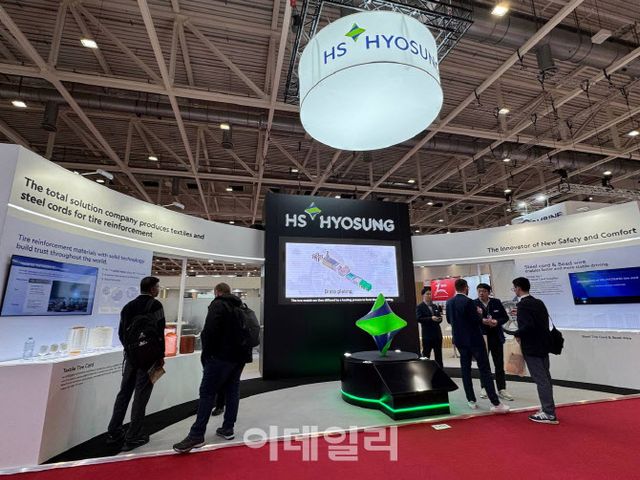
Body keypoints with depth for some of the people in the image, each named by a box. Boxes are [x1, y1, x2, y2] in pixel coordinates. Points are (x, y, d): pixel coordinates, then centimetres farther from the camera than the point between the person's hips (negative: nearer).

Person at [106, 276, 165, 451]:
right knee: (141, 395, 1)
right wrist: (161, 356, -9)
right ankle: (133, 437, 8)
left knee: (124, 392, 16)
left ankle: (114, 432, 25)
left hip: (131, 356, 7)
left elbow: (121, 332, 14)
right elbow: (159, 333, -18)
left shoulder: (129, 306, 10)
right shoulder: (155, 305, -12)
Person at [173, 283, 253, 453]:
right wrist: (244, 351, 17)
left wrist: (206, 354, -7)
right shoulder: (241, 307, 17)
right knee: (232, 391, 13)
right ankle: (228, 428, 20)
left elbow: (210, 331, -17)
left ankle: (197, 435, -2)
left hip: (221, 355, -8)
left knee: (207, 392, -3)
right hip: (240, 355, 8)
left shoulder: (218, 305, -7)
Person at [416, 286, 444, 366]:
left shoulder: (435, 306, 13)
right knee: (426, 355, 4)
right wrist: (431, 318, -24)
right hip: (427, 335, -5)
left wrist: (439, 318, -10)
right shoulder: (420, 307, -4)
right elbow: (419, 319, -15)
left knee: (438, 356, 12)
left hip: (437, 334, 5)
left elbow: (439, 318, 12)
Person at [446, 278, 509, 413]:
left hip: (460, 340, 6)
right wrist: (478, 313, 2)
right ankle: (495, 403, 4)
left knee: (465, 370, 11)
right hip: (474, 339, -6)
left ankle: (471, 400, 16)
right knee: (484, 370, 1)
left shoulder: (449, 302, 2)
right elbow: (477, 320, -18)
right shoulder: (468, 301, -18)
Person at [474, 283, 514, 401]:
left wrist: (497, 322, -16)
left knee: (499, 364, 6)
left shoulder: (496, 302, 0)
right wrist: (482, 321, -27)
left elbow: (505, 317, 3)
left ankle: (502, 389, 16)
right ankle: (484, 388, 24)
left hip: (496, 337, 2)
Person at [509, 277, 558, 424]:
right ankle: (548, 408, 28)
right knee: (545, 378, 17)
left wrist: (516, 334, -12)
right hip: (543, 344, 9)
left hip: (532, 347, -9)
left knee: (541, 380, -1)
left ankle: (549, 414, 7)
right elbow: (545, 322, 10)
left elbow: (528, 325, -28)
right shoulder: (538, 302, 7)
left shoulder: (523, 305, -19)